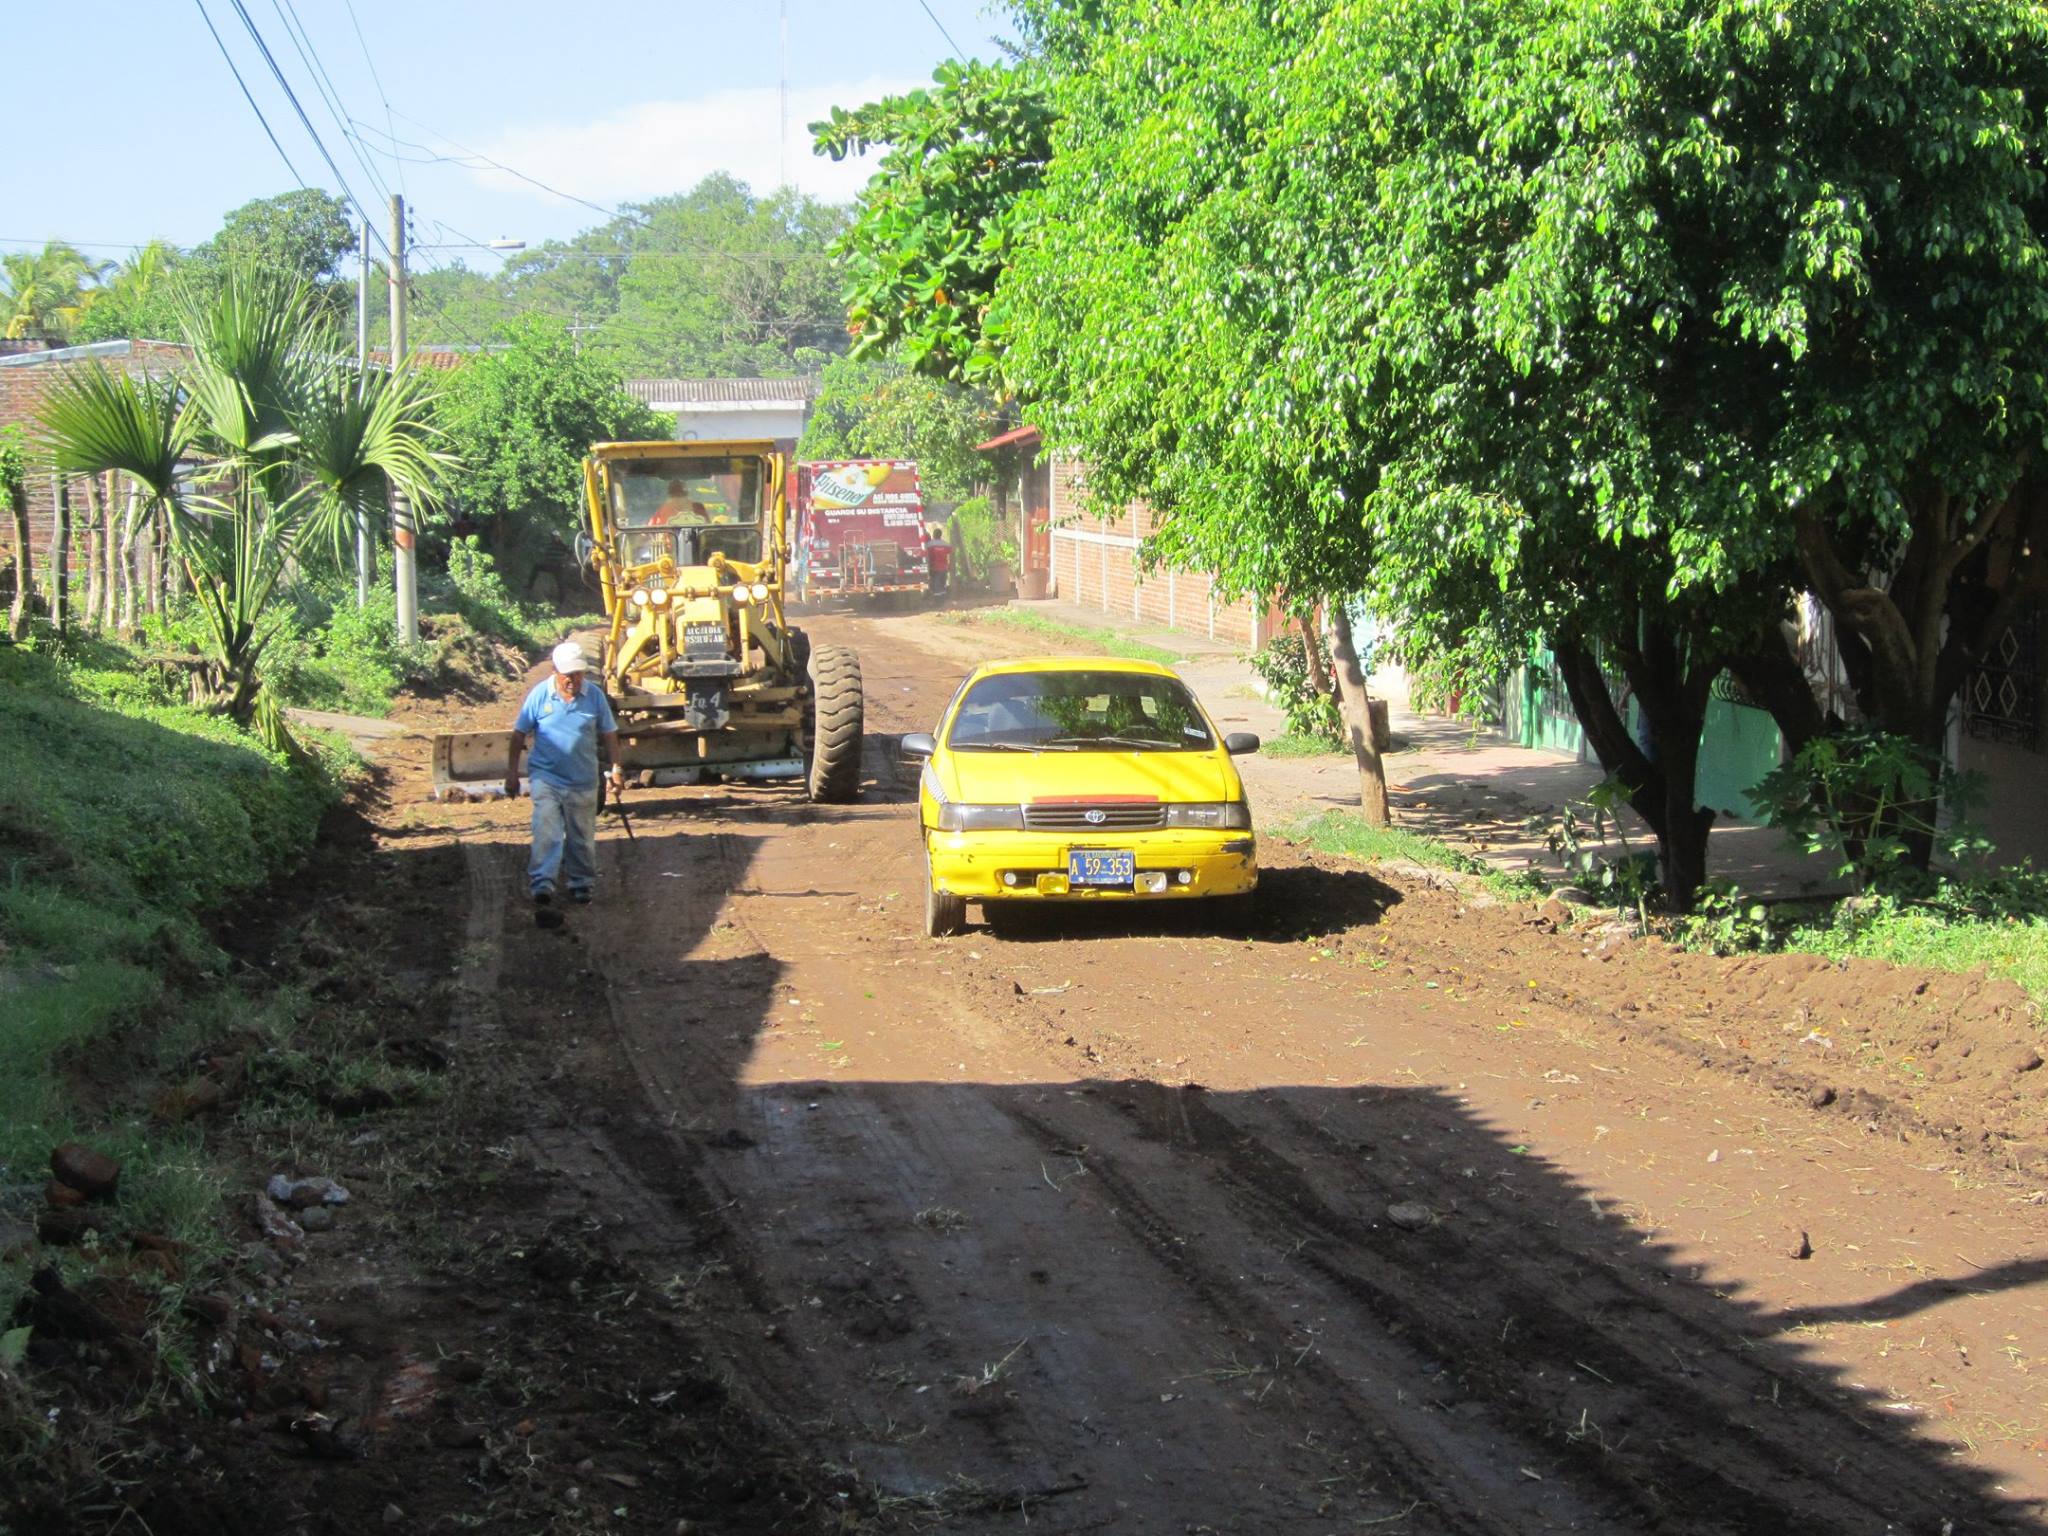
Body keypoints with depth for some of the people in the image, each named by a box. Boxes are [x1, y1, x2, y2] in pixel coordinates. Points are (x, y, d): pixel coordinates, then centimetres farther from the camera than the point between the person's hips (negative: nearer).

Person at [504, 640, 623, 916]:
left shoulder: (595, 695, -2)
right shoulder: (540, 695, -6)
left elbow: (609, 735, 7)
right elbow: (520, 734, 1)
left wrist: (616, 769, 3)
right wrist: (512, 771, 1)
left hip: (583, 780, 2)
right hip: (546, 776, -2)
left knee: (582, 839, 13)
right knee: (546, 832, -18)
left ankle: (581, 884, 32)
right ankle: (542, 888, -26)